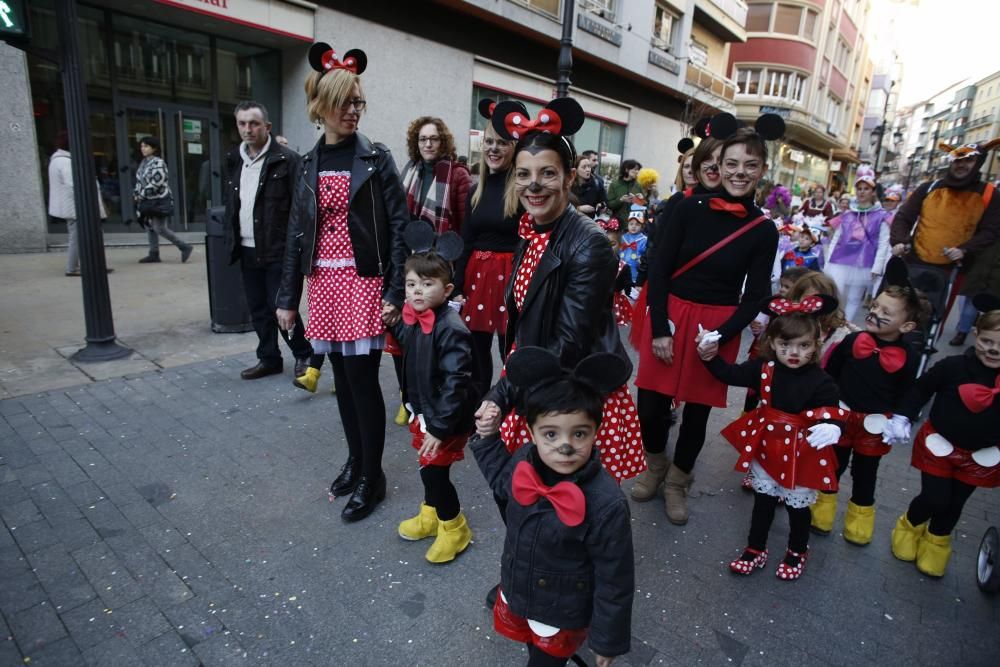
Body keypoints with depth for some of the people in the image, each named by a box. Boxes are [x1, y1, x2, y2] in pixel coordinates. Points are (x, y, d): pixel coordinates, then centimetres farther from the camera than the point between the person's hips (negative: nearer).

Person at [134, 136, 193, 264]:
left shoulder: (158, 162, -13)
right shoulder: (144, 163, 13)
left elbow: (156, 183, -21)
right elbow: (139, 181, 20)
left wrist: (141, 195, -16)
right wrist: (136, 194, 5)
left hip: (159, 201, -9)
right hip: (148, 202, 9)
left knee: (160, 229, -11)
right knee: (149, 227, 9)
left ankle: (185, 247, -2)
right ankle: (154, 254, 14)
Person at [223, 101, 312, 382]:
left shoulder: (287, 159, -8)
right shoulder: (233, 161, 13)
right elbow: (230, 203, 21)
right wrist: (232, 238, 15)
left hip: (278, 250, -7)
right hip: (247, 250, 7)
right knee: (258, 309, 12)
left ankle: (303, 355, 16)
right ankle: (268, 358, 25)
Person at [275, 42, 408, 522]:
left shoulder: (376, 158, -2)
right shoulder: (309, 164, 10)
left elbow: (398, 226, -6)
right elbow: (297, 231, 11)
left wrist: (395, 292, -13)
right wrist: (287, 296, 9)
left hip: (365, 281, -4)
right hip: (324, 283, 5)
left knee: (362, 380, -2)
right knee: (343, 379, 13)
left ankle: (372, 477, 14)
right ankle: (355, 460, 31)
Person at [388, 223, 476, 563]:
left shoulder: (451, 329, -27)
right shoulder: (411, 317, -2)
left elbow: (455, 383, -27)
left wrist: (441, 426, -25)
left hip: (447, 417, -8)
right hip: (422, 409, 8)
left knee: (434, 469, -1)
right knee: (428, 464, 22)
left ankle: (454, 528, 23)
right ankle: (430, 514, 45)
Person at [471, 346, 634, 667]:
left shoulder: (606, 505, -36)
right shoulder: (525, 461, -20)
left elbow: (615, 581, -22)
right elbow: (501, 481, 6)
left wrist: (608, 638, -11)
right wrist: (488, 437, -4)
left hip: (563, 613, -5)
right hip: (516, 592, 6)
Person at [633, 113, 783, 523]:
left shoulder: (764, 231, -3)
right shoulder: (688, 209, -6)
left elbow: (755, 296, -1)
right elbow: (658, 270, -6)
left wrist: (721, 337, -14)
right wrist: (660, 328, -12)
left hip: (719, 327, 1)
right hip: (669, 317, 0)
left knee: (698, 409, 11)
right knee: (651, 404, 4)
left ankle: (677, 482, 34)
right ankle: (657, 467, 34)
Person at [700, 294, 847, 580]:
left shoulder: (821, 381, -19)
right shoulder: (764, 367, -9)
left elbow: (834, 412, -18)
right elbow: (731, 374, -1)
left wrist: (832, 427, -40)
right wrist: (710, 356, -13)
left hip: (801, 453, -3)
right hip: (767, 447, 3)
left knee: (798, 506, 16)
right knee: (763, 500, 18)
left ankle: (798, 551, 43)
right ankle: (756, 549, 35)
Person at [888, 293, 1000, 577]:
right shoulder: (953, 366, -19)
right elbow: (921, 387, -7)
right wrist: (902, 416, -12)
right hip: (940, 445, -3)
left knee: (954, 505, 15)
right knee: (934, 499, 0)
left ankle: (935, 541, 40)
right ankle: (909, 527, 31)